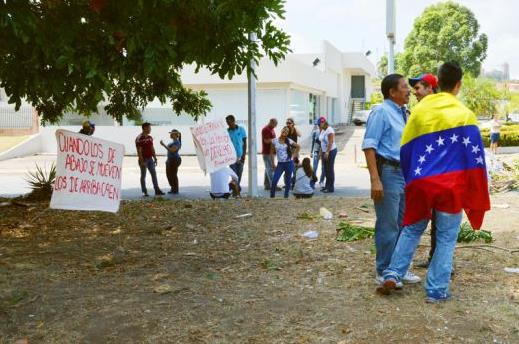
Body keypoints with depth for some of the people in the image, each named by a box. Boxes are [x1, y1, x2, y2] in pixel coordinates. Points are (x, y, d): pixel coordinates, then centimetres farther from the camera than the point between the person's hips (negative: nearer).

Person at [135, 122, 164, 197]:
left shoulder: (150, 138, 11)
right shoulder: (139, 138, -13)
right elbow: (139, 151, -16)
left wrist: (155, 158, 12)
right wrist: (142, 161, -20)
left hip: (150, 159, 7)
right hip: (144, 159, -7)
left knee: (154, 174, 6)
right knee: (143, 175, 2)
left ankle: (157, 190, 9)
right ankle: (144, 191, 8)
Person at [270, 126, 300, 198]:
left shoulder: (289, 141, -1)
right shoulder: (275, 141, 0)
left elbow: (298, 147, 12)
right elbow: (272, 152, 6)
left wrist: (294, 155, 4)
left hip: (289, 163, 0)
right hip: (280, 163, 0)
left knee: (288, 181, 7)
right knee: (274, 181, -10)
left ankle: (286, 196, 20)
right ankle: (272, 196, 1)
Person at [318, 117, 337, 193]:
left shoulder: (329, 130, -15)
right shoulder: (322, 131, 13)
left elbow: (330, 142, -20)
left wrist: (327, 152, -24)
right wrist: (321, 152, 13)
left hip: (331, 151, -9)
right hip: (325, 152, 9)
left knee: (330, 169, -6)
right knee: (326, 170, 10)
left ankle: (331, 187, -3)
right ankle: (327, 186, 17)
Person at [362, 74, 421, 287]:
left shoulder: (403, 113, 16)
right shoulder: (381, 112, -10)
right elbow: (369, 146, -17)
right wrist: (375, 180, -24)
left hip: (405, 173, 9)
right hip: (388, 172, -9)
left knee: (402, 224, 15)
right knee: (388, 225, -2)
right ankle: (384, 272, 10)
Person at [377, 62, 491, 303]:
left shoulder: (419, 110, 4)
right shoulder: (464, 114, -5)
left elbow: (405, 150, 8)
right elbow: (474, 156, -6)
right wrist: (476, 196, 0)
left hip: (420, 183, 3)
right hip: (452, 184, -3)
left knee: (411, 230, 19)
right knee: (446, 238, 7)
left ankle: (392, 275, 8)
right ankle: (436, 291, 8)